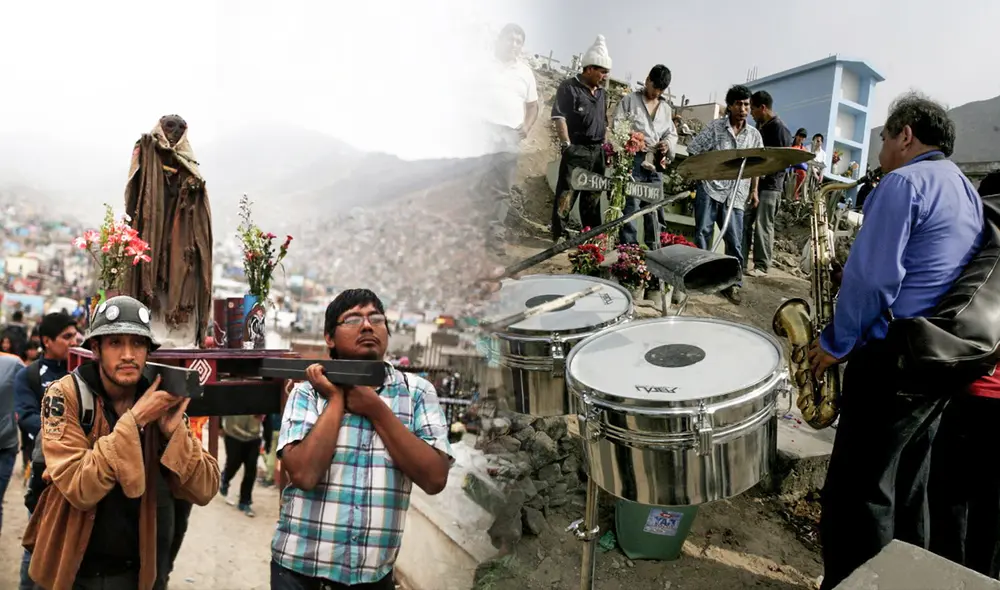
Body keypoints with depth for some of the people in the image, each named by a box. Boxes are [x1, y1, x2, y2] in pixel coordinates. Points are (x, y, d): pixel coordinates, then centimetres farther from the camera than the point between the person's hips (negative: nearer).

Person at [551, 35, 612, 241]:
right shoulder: (569, 87, -5)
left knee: (593, 195, 11)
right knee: (566, 194, -7)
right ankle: (559, 235, -2)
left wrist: (606, 147, 17)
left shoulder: (602, 92, 17)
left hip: (597, 151, 7)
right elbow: (559, 117, -11)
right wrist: (566, 144, -17)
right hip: (576, 150, -7)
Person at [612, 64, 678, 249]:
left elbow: (672, 133, 22)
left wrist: (668, 143, -1)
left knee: (653, 208, 7)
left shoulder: (666, 108, 20)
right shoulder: (629, 100, 5)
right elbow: (616, 126, -2)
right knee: (631, 206, -10)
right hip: (633, 160, -5)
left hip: (656, 163, 5)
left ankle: (653, 249, 12)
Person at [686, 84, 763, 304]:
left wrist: (754, 191, 12)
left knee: (734, 240, 1)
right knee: (702, 233, -1)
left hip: (736, 194, 2)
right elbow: (694, 151, 0)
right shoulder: (715, 127, 0)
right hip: (710, 188, -2)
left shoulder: (754, 135, 10)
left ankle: (733, 283, 10)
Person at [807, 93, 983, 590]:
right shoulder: (968, 192, 18)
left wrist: (836, 342, -7)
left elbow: (871, 277, -18)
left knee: (857, 494, -2)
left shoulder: (905, 182, -11)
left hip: (893, 361, -9)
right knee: (908, 488, 19)